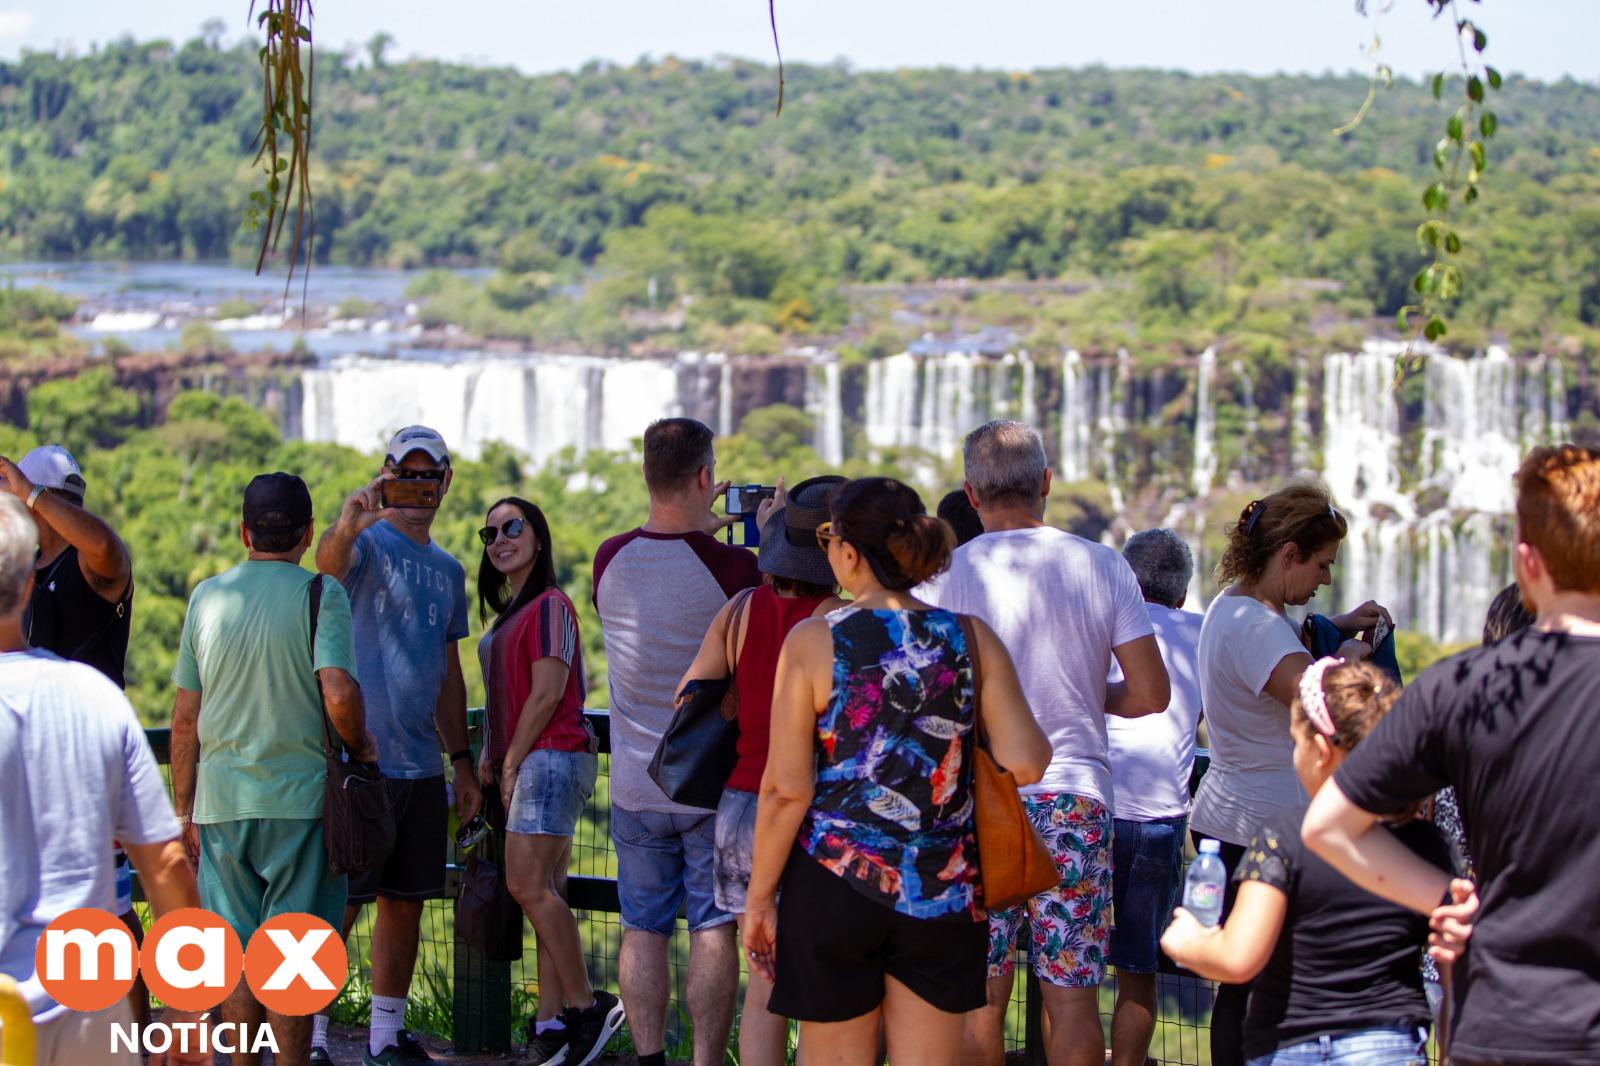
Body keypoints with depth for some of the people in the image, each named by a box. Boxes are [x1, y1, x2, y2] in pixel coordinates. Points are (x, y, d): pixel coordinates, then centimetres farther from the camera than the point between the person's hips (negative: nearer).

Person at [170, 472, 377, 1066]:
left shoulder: (208, 597, 6)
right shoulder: (320, 594, -6)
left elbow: (184, 717, 8)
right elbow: (339, 692, -20)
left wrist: (185, 810, 15)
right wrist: (360, 747, 0)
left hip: (222, 803, 3)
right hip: (301, 799, -3)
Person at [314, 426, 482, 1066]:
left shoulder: (449, 572, 16)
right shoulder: (367, 543, -5)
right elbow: (330, 562, -31)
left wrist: (462, 761, 19)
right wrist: (347, 526, -53)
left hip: (421, 766, 7)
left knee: (405, 902, 11)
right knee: (337, 904, -6)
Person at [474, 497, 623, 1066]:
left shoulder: (549, 605, -9)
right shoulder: (509, 612, 20)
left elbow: (547, 693, -14)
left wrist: (511, 764, -11)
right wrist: (488, 758, 13)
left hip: (551, 756, -9)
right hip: (523, 763, 9)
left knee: (528, 885, -14)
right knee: (545, 892, 5)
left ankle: (585, 1006, -7)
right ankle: (552, 1020, 4)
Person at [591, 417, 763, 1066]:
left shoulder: (610, 559, -6)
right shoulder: (732, 564, -16)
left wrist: (698, 522, 21)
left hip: (636, 787, 3)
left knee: (643, 930, 9)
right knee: (713, 929, 4)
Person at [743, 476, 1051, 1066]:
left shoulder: (813, 641, -8)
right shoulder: (972, 638, -2)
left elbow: (786, 788, -9)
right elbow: (1026, 763, -8)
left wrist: (760, 895, 0)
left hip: (834, 884, -2)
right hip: (942, 892, 2)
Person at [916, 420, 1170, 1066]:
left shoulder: (944, 576, -2)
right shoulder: (1102, 566, 0)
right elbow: (1150, 694, 0)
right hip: (1075, 795, 0)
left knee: (979, 999, 5)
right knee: (1072, 995, 3)